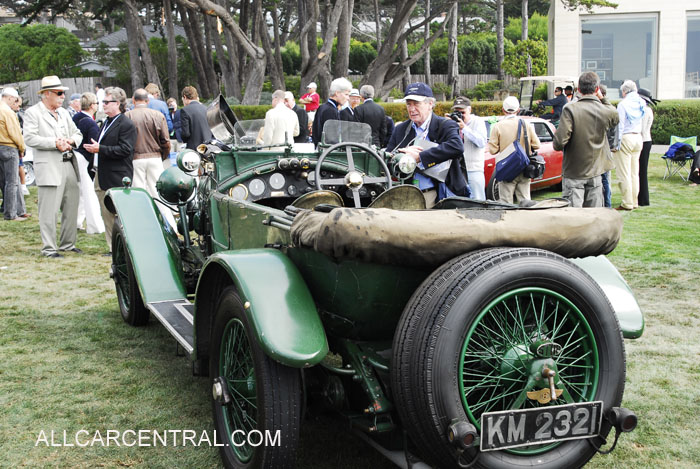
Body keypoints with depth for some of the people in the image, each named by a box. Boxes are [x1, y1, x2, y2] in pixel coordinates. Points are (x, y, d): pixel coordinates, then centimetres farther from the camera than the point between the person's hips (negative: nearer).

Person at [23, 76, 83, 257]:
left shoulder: (63, 113, 18)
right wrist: (54, 143, -18)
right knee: (49, 211, -6)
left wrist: (71, 141, -1)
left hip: (69, 166, 7)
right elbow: (29, 138, -13)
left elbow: (77, 133, 22)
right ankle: (49, 247, 2)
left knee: (71, 207, 11)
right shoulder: (32, 113, -2)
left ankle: (68, 243, 23)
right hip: (49, 168, -7)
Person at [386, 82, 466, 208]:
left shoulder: (446, 125, 1)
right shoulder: (400, 130, 16)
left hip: (436, 196, -3)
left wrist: (420, 157, -21)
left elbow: (457, 147, -20)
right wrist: (403, 155, -9)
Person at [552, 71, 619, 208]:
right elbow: (616, 118, 24)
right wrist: (602, 98, 19)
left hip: (573, 173, -3)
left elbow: (559, 143, -19)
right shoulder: (606, 111, -3)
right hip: (595, 172, 3)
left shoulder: (570, 110, -14)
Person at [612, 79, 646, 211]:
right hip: (638, 138, 7)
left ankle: (627, 203, -3)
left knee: (623, 173, -3)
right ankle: (634, 202, 16)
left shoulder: (623, 104, -11)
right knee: (634, 173, 12)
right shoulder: (641, 103, 8)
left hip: (626, 138, -7)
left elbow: (620, 126, -12)